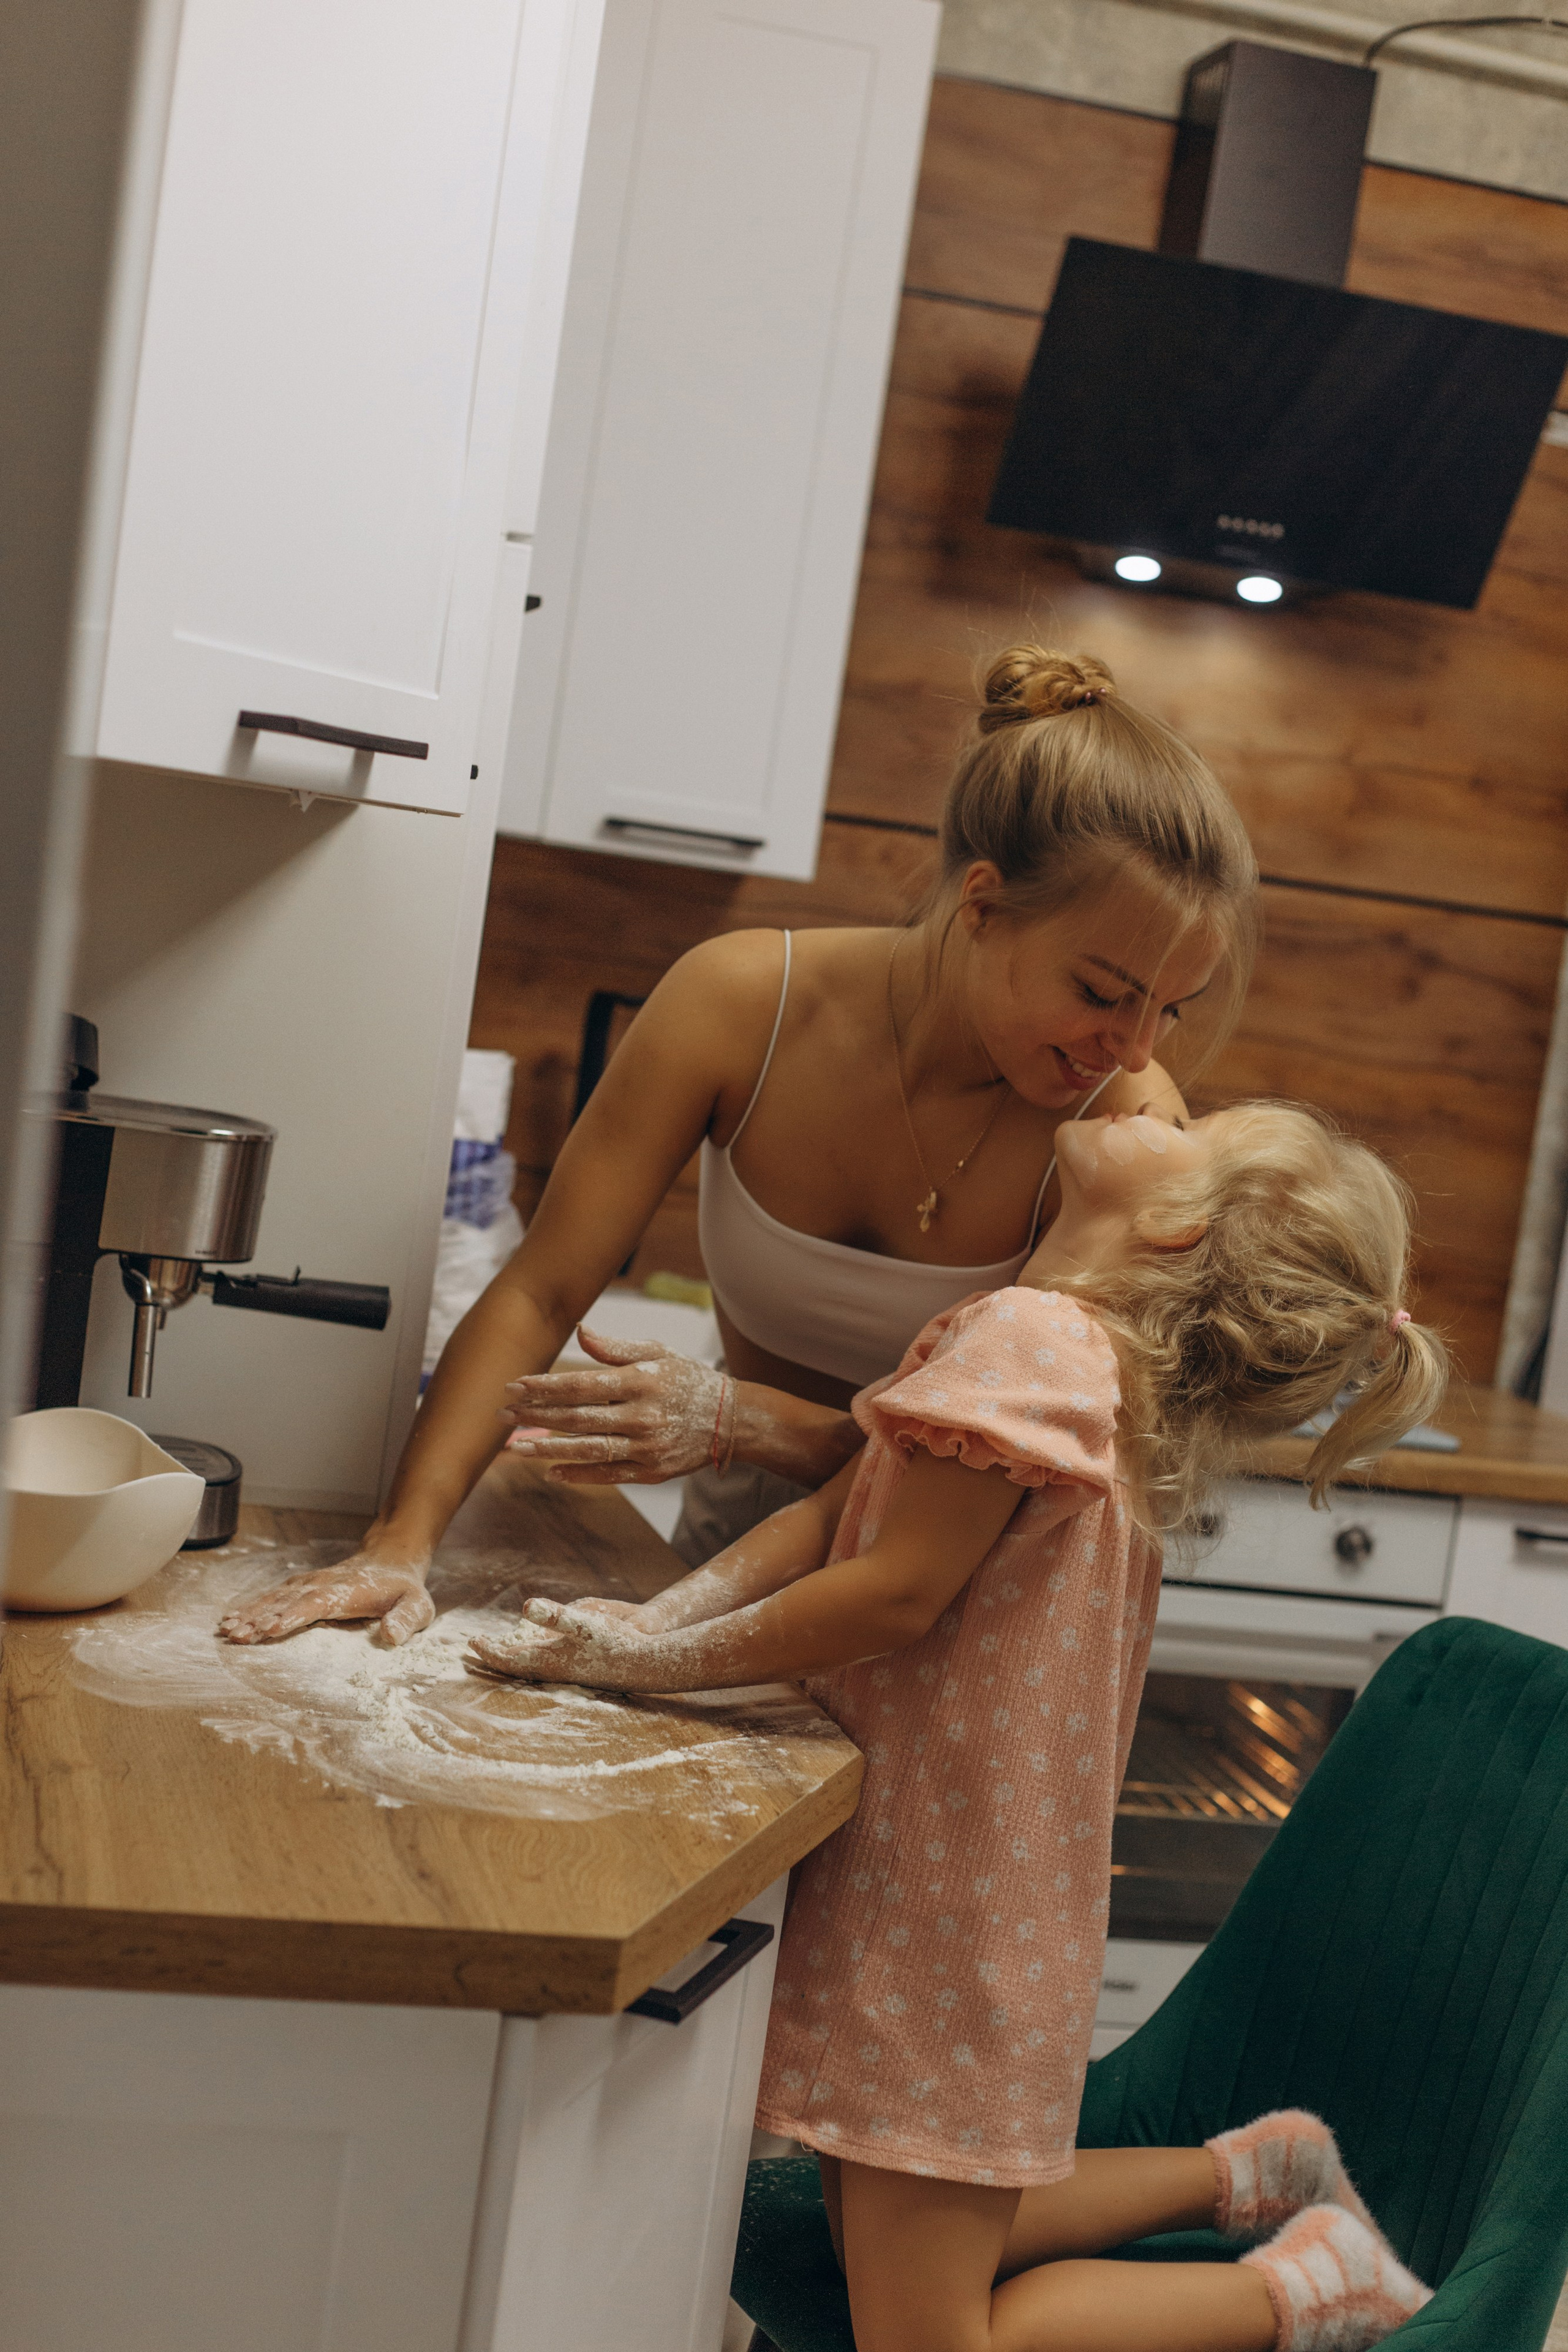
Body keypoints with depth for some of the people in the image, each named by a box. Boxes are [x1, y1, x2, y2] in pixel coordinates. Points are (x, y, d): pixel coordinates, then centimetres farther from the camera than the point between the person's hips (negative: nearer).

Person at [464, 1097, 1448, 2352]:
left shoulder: (1035, 1334, -23)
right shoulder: (1098, 1354, 7)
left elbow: (898, 1591, -24)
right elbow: (833, 1512, 4)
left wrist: (662, 1663, -15)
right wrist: (655, 1617, -7)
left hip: (951, 1904, -9)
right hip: (950, 1869, 9)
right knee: (918, 2240, 24)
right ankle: (1251, 2169, 28)